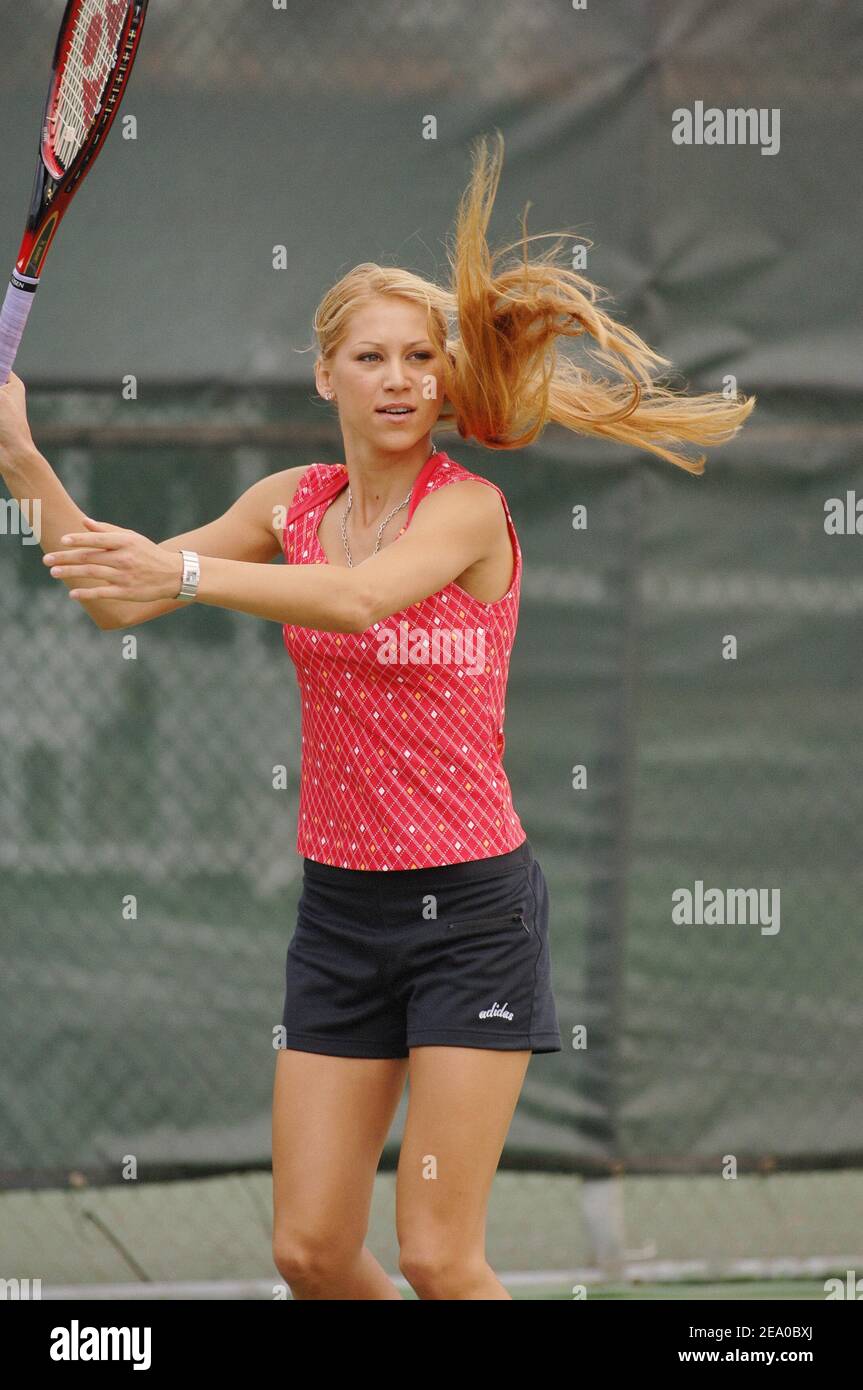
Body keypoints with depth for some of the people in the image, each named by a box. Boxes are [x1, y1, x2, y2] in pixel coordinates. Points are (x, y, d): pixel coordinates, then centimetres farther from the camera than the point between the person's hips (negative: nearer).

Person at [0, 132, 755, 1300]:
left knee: (438, 1257, -7)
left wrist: (183, 569, -45)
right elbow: (112, 596, 6)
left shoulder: (469, 507, -12)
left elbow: (358, 598, -32)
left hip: (469, 905, -5)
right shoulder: (294, 502, 7)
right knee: (310, 1250, 1)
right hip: (339, 906, 5)